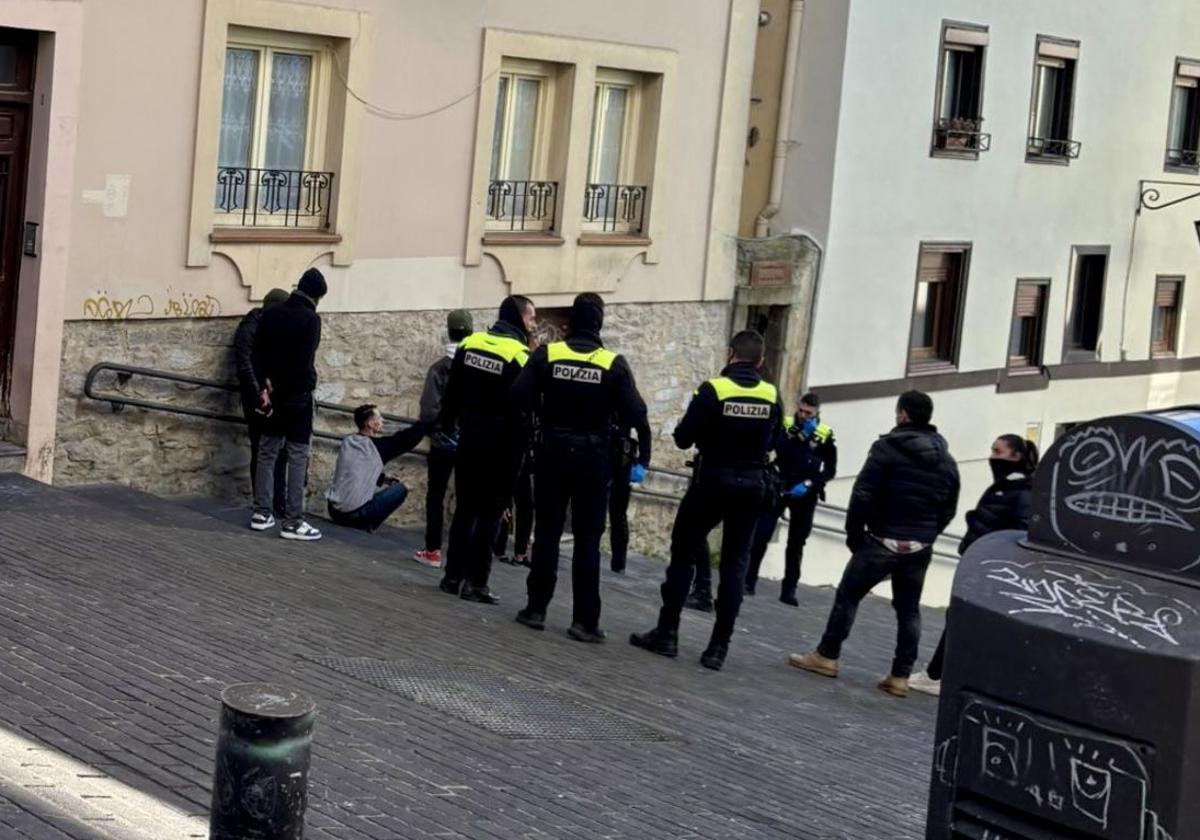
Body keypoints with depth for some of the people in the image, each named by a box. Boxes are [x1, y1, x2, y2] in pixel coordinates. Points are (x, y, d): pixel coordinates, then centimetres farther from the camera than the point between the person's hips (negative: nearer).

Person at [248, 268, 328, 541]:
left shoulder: (270, 315, 9)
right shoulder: (310, 318, -10)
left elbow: (257, 354, 5)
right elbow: (305, 361, -17)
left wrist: (265, 386, 1)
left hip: (272, 393, 6)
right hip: (297, 395, -6)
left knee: (267, 453, 12)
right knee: (297, 458, -4)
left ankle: (261, 514, 13)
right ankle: (293, 522, -6)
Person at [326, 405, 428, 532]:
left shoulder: (347, 442, 10)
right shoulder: (377, 445, -8)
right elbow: (407, 438, -2)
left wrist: (382, 479, 20)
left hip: (334, 511, 7)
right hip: (354, 513, -7)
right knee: (400, 489, 5)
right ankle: (368, 525, 0)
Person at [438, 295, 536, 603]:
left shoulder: (469, 343, 4)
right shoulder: (520, 355, -14)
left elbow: (452, 393, 9)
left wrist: (448, 425, 19)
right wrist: (523, 443, -2)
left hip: (469, 437, 5)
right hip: (502, 443, -5)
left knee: (465, 507, 13)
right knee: (489, 512, 0)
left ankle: (453, 575, 14)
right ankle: (475, 582, -2)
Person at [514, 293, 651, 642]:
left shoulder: (547, 354, -5)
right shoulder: (614, 364, -7)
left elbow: (520, 397, -12)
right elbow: (634, 413, -10)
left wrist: (545, 413, 7)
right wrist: (642, 458, -2)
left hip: (553, 452, 1)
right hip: (593, 457, -1)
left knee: (547, 532, 10)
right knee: (587, 540, 3)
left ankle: (536, 608, 12)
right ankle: (585, 620, 2)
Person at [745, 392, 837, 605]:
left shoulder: (825, 435, -3)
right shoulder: (784, 425, -1)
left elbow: (830, 470, -2)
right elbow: (776, 448, -15)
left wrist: (810, 483, -15)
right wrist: (800, 435, -20)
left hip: (804, 494, 0)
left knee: (796, 543, 7)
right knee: (761, 534, -8)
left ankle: (789, 590, 13)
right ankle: (749, 581, -2)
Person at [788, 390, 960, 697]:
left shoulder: (887, 448, -8)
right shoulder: (946, 460, 10)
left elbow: (863, 495, -13)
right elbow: (948, 509, 10)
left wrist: (853, 531, -2)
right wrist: (926, 536, 16)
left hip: (883, 539, -5)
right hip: (920, 547, 5)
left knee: (848, 595, 7)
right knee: (909, 609, 9)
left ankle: (827, 656, 12)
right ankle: (900, 676, 7)